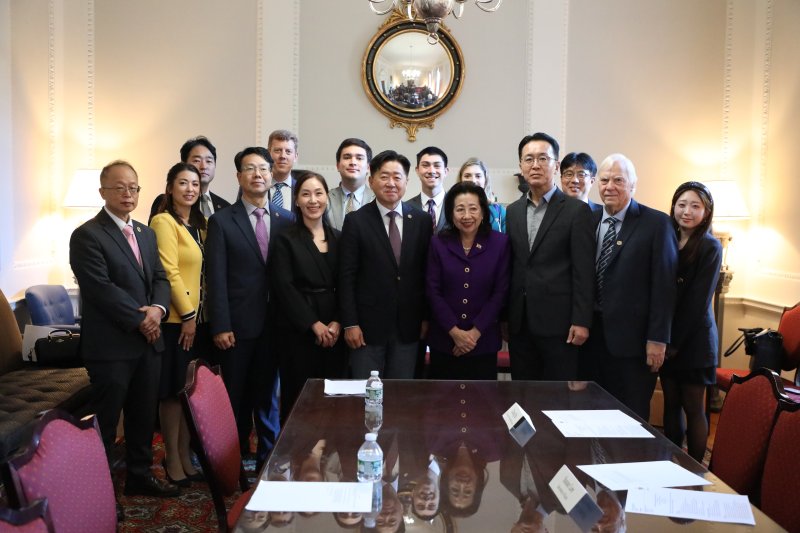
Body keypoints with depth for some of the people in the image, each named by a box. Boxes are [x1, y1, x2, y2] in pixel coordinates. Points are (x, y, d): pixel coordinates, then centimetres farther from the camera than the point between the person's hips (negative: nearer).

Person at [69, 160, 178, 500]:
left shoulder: (146, 233, 15)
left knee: (144, 416, 15)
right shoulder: (87, 235, -9)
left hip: (148, 342, 7)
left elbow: (160, 278, 11)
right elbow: (102, 289, -17)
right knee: (105, 422, 4)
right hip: (111, 344, -7)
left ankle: (139, 476, 30)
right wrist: (139, 321, -13)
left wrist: (158, 309, -9)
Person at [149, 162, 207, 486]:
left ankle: (186, 455, 25)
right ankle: (172, 459, 15)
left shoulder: (199, 224, 15)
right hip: (175, 320, -8)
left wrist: (197, 314, 9)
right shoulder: (163, 222, -10)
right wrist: (187, 314, -15)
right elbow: (169, 272, -16)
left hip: (197, 317, 8)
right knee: (173, 392, 2)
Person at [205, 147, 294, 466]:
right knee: (236, 397, 8)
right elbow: (216, 279, -6)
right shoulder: (222, 221, -1)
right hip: (238, 326, -2)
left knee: (268, 394, 13)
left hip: (275, 325, 2)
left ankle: (268, 458, 25)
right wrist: (220, 327, -11)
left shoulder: (287, 221, 6)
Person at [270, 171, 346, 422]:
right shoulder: (285, 239, -1)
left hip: (333, 332, 4)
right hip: (297, 331, -3)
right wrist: (314, 324, -12)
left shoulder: (338, 238, 11)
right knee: (297, 399, 0)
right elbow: (284, 287, -8)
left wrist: (337, 322, -7)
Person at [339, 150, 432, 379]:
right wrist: (350, 324, -8)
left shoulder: (422, 221, 4)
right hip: (368, 325, -2)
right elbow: (346, 276, -4)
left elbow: (427, 273, 8)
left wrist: (426, 317, 6)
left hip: (408, 327, 2)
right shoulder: (356, 221, -3)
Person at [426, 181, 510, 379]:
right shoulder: (438, 243, 0)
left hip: (483, 341, 0)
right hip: (443, 341, 1)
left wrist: (476, 332, -9)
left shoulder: (500, 243, -1)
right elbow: (433, 291, -3)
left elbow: (500, 292, -4)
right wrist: (455, 331, -10)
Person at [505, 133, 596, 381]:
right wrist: (503, 317, 10)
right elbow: (509, 267, 12)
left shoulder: (576, 210, -3)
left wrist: (581, 321, -12)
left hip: (557, 321, -4)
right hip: (519, 323, 5)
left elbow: (583, 271, -7)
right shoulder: (512, 211, 12)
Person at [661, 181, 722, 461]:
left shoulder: (710, 247, -8)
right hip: (667, 338, 5)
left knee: (692, 407, 3)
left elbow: (698, 301, -12)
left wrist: (675, 343, -13)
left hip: (693, 340, -5)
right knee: (671, 404, 10)